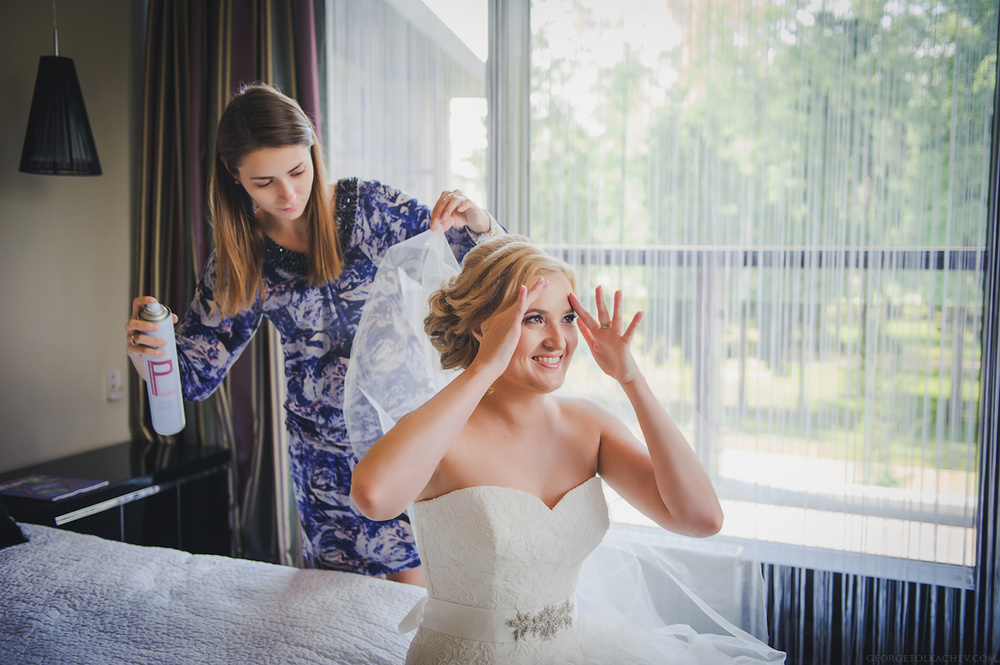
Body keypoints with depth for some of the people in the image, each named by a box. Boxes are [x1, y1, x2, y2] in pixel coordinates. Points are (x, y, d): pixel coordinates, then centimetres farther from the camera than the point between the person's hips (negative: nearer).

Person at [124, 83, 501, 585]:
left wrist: (475, 223, -22)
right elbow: (193, 375, 2)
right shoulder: (242, 260, -2)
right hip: (325, 456, 2)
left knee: (421, 586, 1)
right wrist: (143, 351, -20)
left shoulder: (367, 206, -7)